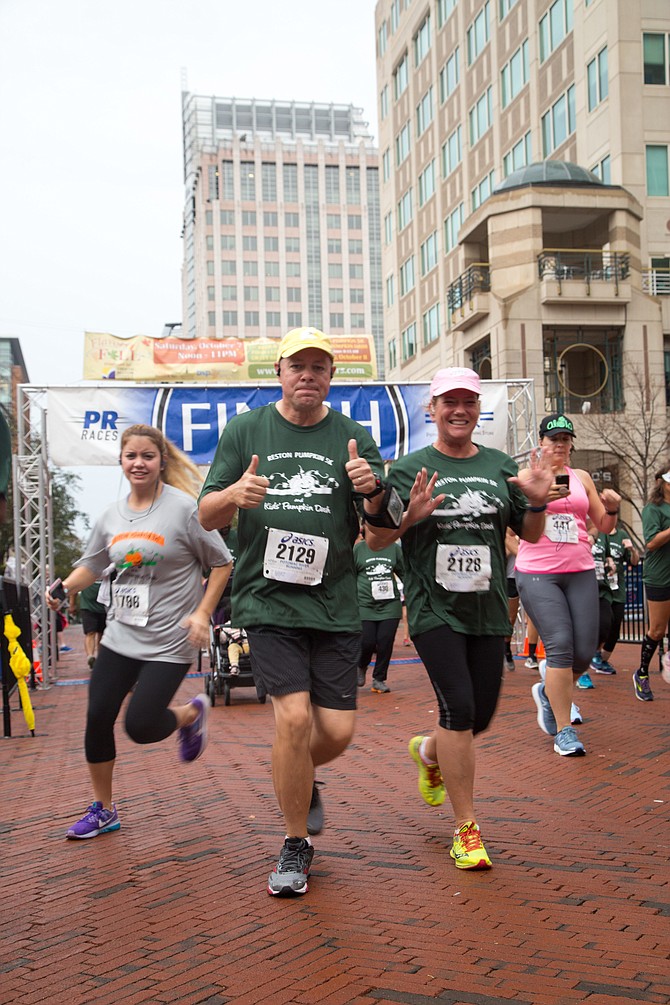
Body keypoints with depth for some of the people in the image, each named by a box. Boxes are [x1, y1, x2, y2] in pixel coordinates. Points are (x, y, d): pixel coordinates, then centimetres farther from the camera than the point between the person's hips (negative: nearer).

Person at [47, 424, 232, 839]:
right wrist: (63, 588, -1)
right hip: (120, 635, 6)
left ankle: (193, 713, 23)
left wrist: (202, 613, -13)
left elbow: (222, 563, -5)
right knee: (98, 717, 3)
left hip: (169, 641, -5)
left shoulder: (184, 508, -11)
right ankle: (103, 810, 21)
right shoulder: (113, 515, 5)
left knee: (141, 725, -11)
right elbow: (91, 564, 17)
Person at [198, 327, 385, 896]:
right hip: (268, 600, -2)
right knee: (294, 717, -13)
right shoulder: (246, 431, 5)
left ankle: (302, 780, 39)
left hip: (336, 604, 2)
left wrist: (373, 490, -19)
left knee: (338, 731, 2)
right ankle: (296, 845, 9)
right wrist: (232, 495, -19)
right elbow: (206, 517, 4)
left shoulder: (353, 437, 6)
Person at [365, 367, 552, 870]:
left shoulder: (501, 466, 9)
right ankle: (466, 829, 0)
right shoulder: (410, 469, -1)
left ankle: (429, 752, 44)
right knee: (459, 707, -12)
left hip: (488, 609, 4)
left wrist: (537, 503, -8)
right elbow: (375, 538, -3)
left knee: (481, 715, 9)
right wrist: (409, 516, -22)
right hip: (435, 608, -4)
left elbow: (530, 535, 13)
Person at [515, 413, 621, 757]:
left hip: (580, 571, 4)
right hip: (537, 573, -4)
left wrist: (612, 508, -5)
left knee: (585, 651, -1)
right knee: (560, 646, -14)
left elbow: (604, 526, 16)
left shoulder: (582, 478, 15)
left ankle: (548, 691, 30)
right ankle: (564, 731, -3)